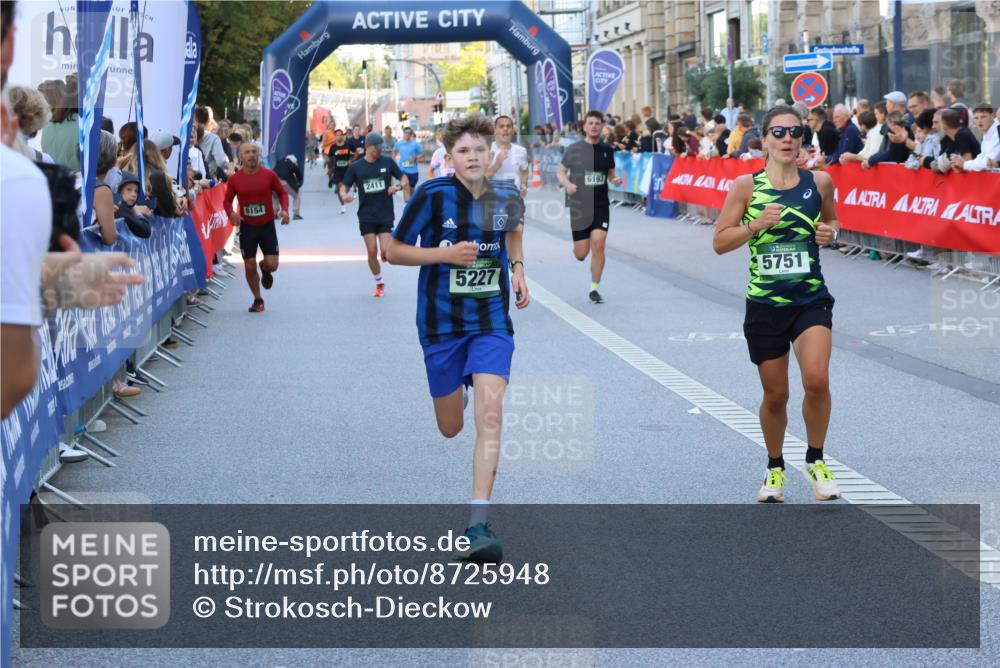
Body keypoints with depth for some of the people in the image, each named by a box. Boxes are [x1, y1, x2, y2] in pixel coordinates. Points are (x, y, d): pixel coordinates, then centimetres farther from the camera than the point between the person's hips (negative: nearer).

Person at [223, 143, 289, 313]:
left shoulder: (269, 175, -7)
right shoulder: (235, 179, -5)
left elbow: (282, 192, 3)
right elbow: (227, 200, 5)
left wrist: (285, 210, -14)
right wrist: (231, 213, -16)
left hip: (267, 225, -1)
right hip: (247, 227, 1)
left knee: (272, 264, -7)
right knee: (249, 266, 2)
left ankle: (265, 270, 33)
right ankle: (258, 300, 23)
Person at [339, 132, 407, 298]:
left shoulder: (388, 162, 0)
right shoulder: (356, 167, 0)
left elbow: (404, 178, 7)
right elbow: (344, 185, 4)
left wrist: (398, 187, -15)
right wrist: (343, 194, -20)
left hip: (386, 215, 0)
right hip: (366, 216, 0)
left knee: (385, 252, -9)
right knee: (372, 251, -1)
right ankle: (379, 283, 17)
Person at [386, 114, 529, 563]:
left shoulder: (507, 197, 0)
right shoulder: (432, 195, -11)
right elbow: (394, 251, -6)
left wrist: (516, 268, 6)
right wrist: (446, 253, -20)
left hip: (492, 321, 1)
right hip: (441, 323, -1)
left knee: (489, 414, -19)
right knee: (451, 429, 11)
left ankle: (478, 526, -19)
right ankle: (457, 390, 53)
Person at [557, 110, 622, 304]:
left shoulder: (607, 150, 5)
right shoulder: (574, 149, -3)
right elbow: (560, 172, 3)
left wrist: (616, 179, -5)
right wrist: (567, 184, -17)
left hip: (601, 205, 1)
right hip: (579, 205, -1)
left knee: (598, 243, -15)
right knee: (581, 254, 0)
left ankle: (594, 288, -2)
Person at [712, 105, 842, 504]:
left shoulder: (820, 182, 0)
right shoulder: (746, 185, -4)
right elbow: (720, 242, -2)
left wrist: (830, 232, -4)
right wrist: (757, 223, -17)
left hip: (812, 300, 0)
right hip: (765, 304, 0)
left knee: (817, 380, -20)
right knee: (775, 395, 8)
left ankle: (815, 460, 5)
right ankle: (775, 469, 33)